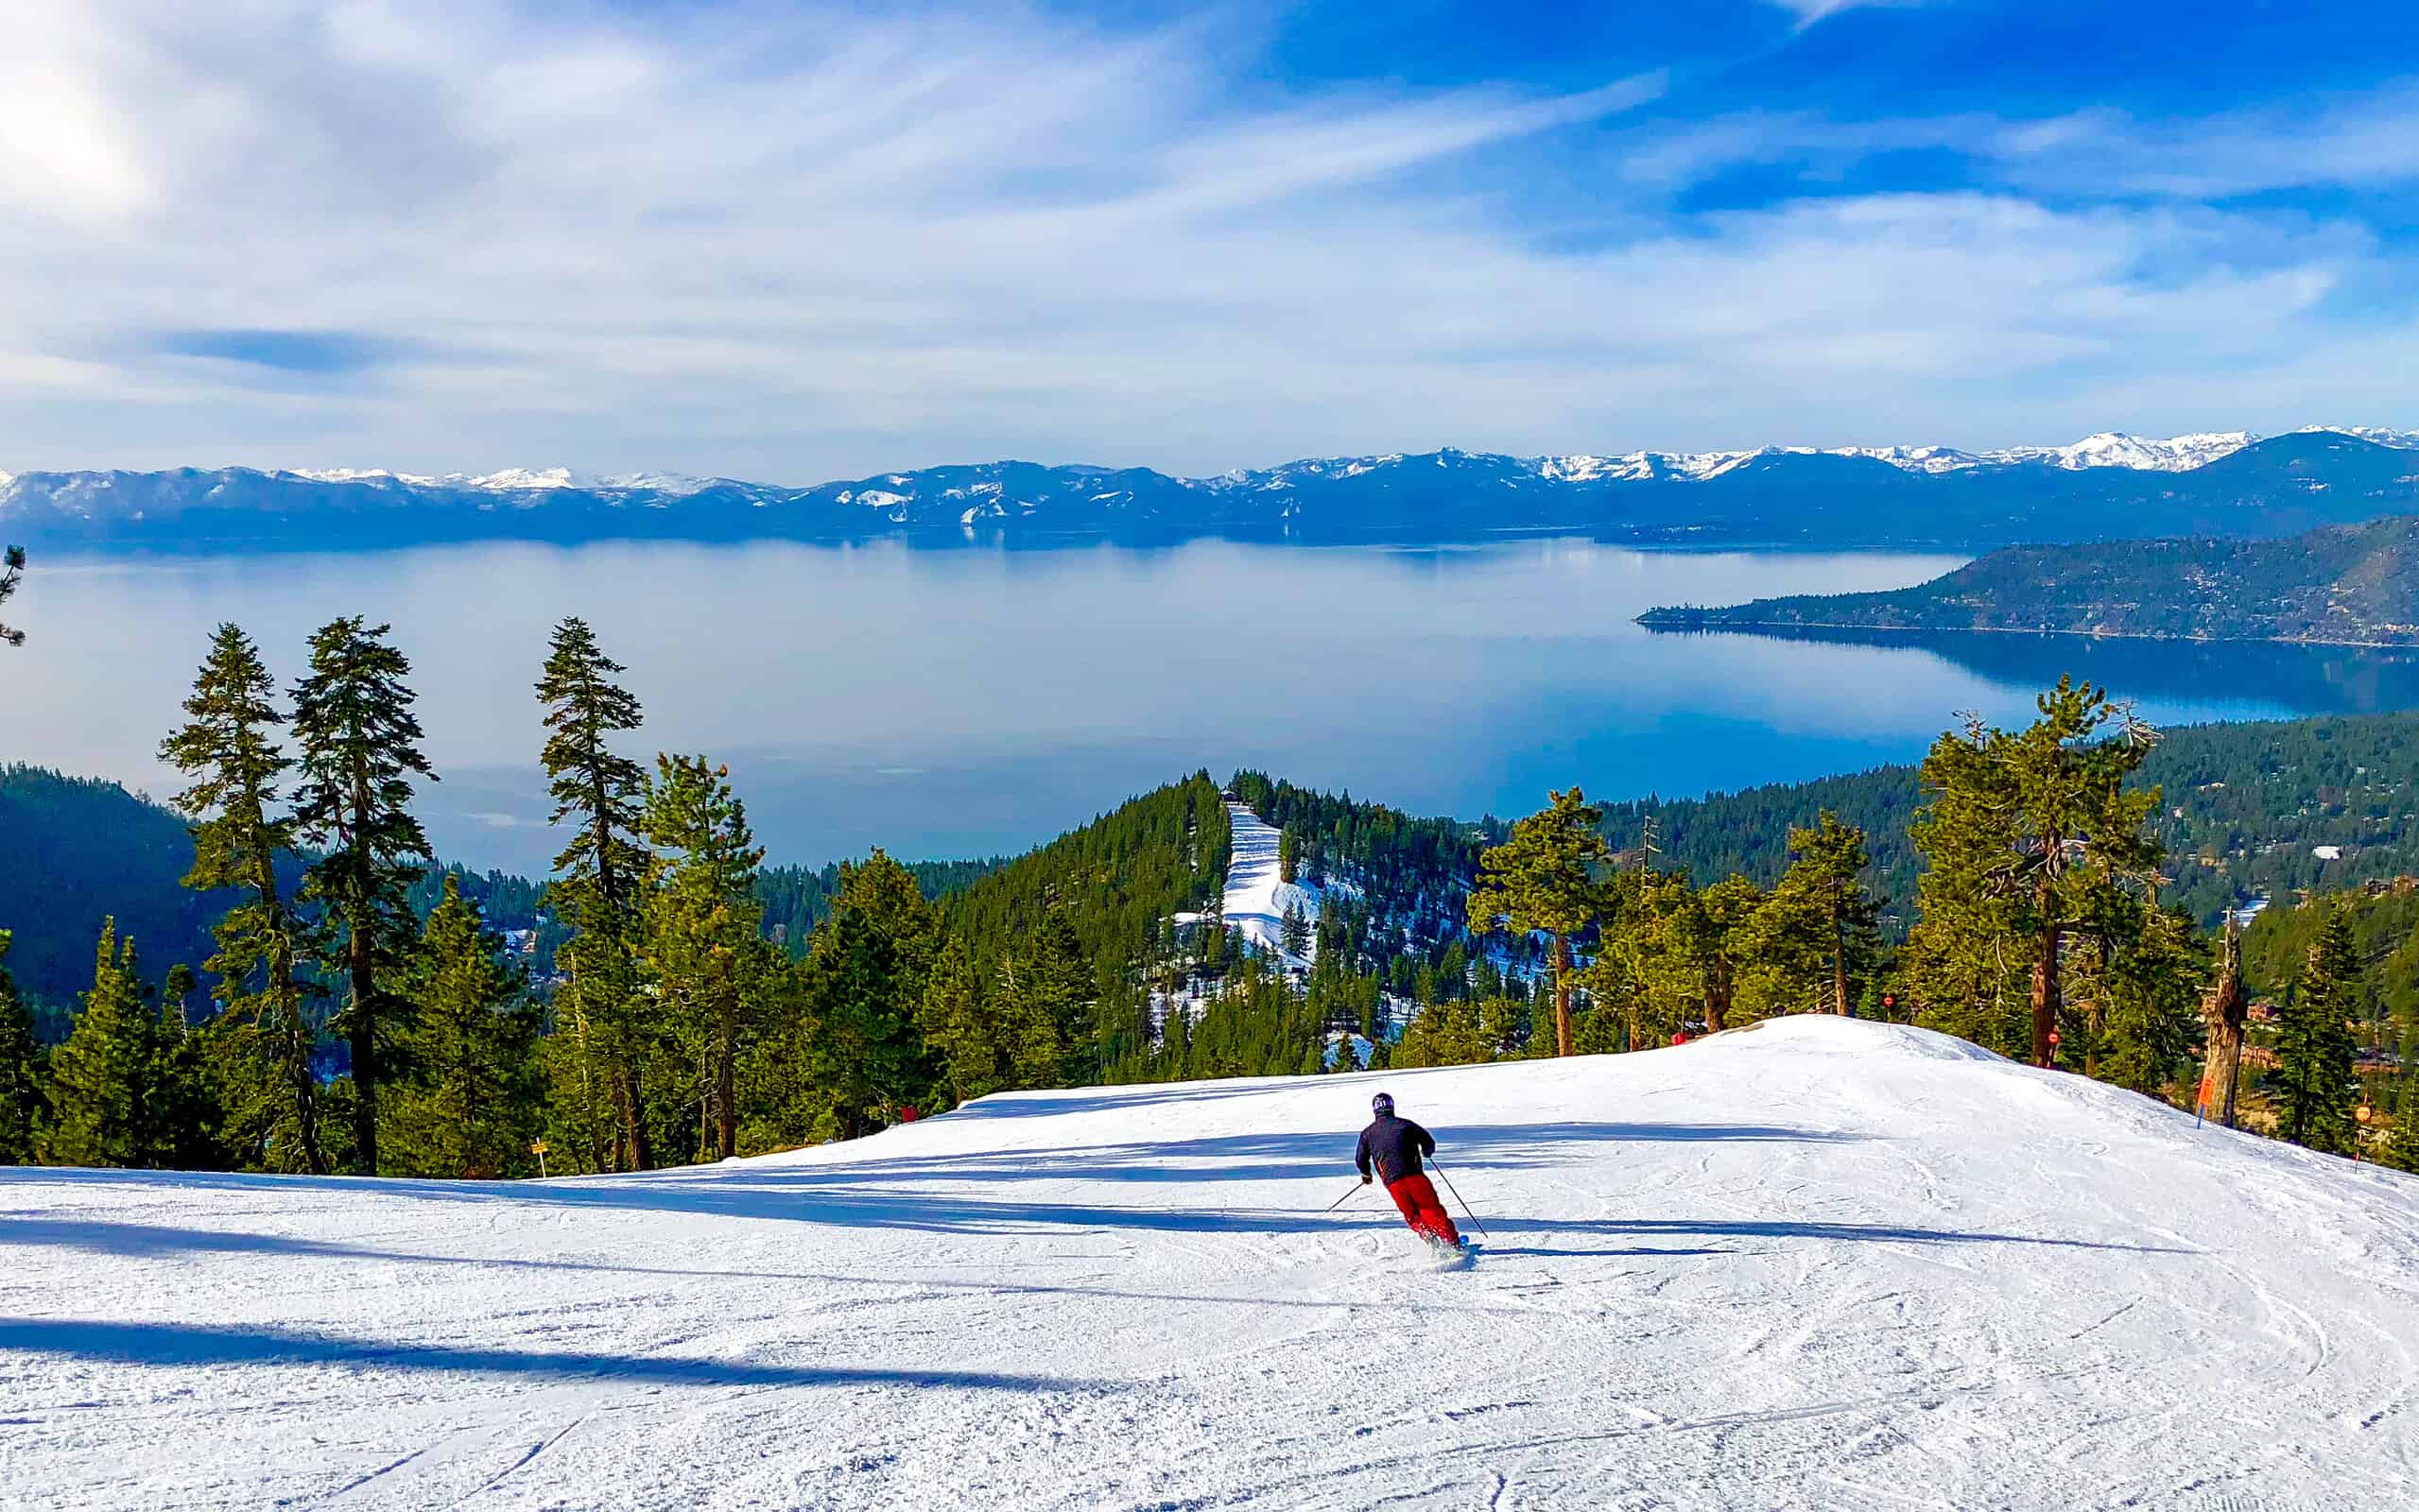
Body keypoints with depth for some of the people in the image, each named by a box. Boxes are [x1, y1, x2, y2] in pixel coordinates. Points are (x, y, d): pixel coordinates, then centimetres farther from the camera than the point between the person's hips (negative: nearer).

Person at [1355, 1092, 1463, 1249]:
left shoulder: (1367, 1133, 12)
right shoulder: (1404, 1124, 7)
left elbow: (1360, 1160, 15)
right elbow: (1429, 1142, 8)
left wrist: (1366, 1174, 36)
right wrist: (1427, 1152, 32)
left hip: (1392, 1182, 1)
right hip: (1414, 1175, -1)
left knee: (1412, 1215, 16)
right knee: (1433, 1210, 4)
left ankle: (1430, 1240, -2)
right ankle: (1453, 1242, -3)